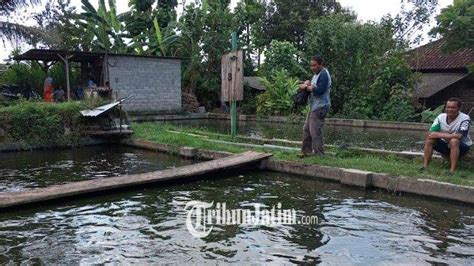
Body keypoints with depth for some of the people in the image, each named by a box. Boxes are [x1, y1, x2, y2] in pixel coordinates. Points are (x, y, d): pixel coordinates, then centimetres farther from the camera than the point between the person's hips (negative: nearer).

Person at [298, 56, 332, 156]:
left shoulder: (324, 75, -15)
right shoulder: (316, 74, 17)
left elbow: (320, 90, -26)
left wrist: (306, 87, -16)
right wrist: (307, 83, 4)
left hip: (320, 107, -10)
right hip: (314, 106, 10)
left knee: (315, 131, -9)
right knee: (307, 129, 13)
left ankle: (319, 154, -2)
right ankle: (307, 151, 21)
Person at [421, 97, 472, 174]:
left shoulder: (465, 118, -20)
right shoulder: (441, 117, -6)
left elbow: (459, 136, -35)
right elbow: (431, 133, -10)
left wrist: (439, 135, -33)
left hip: (462, 146, -4)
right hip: (446, 145, 4)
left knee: (454, 141, -36)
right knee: (430, 139, -17)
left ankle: (452, 170, -33)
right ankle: (425, 166, -16)